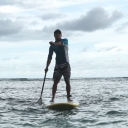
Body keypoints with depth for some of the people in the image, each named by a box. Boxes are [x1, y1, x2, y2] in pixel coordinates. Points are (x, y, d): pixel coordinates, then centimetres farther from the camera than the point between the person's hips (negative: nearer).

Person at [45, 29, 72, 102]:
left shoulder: (65, 41, 2)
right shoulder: (52, 46, 7)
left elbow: (61, 43, -23)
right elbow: (50, 57, 2)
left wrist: (55, 44, -45)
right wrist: (47, 67, -10)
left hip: (66, 64, -1)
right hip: (58, 65, 1)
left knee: (67, 82, -1)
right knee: (55, 82, -7)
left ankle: (68, 97, 7)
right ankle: (53, 98, -8)